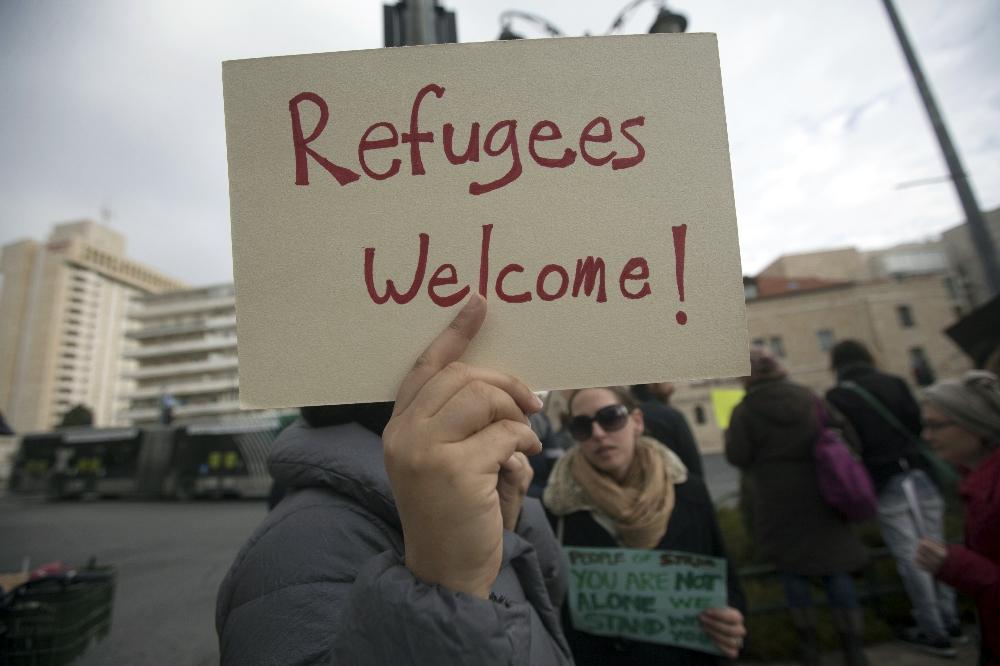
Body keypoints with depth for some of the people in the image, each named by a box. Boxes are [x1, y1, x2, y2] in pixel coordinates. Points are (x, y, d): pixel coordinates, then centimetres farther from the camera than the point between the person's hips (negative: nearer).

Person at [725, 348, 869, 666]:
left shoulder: (744, 410, -9)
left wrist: (729, 433, 5)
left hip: (779, 500, -3)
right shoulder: (809, 397, 2)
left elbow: (737, 456, -13)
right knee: (835, 567, 12)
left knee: (793, 568, 12)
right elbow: (846, 436, 7)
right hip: (820, 495, 3)